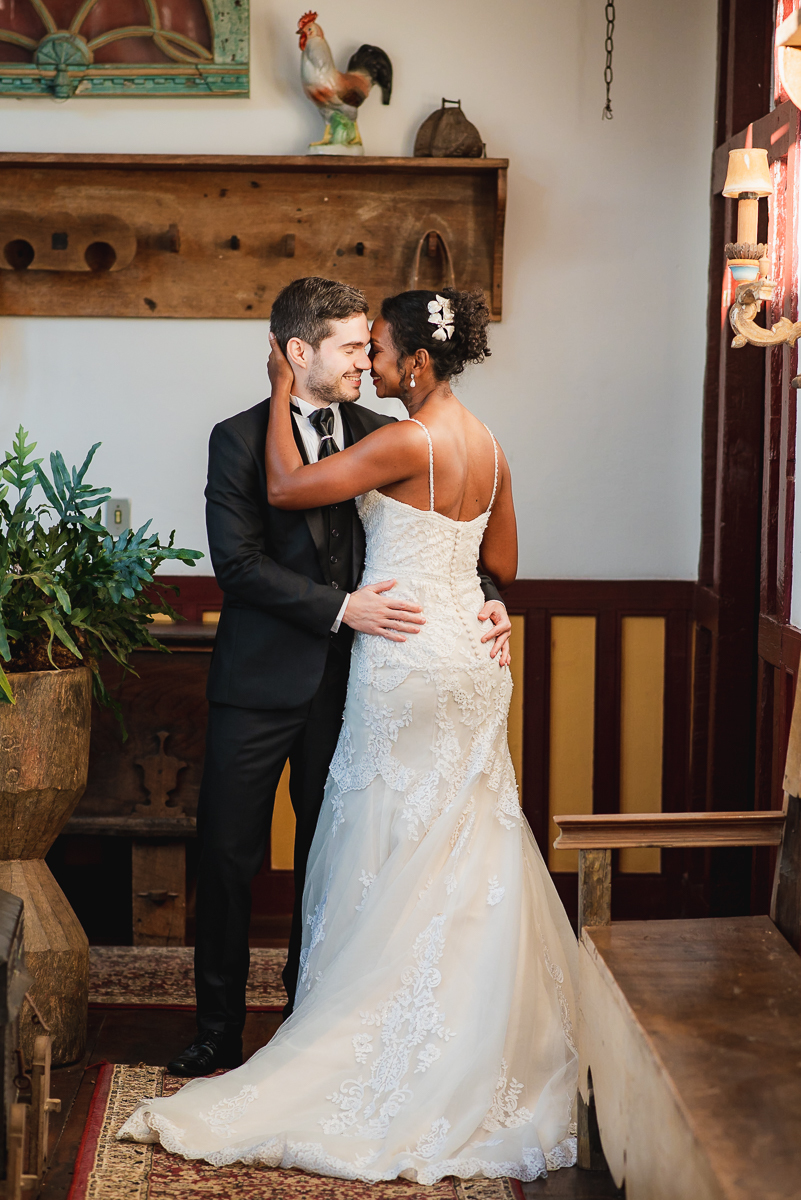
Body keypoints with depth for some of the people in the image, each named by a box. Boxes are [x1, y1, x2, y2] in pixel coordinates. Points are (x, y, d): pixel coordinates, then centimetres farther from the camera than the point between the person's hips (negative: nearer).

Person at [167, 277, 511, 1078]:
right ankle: (218, 1031, 16)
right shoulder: (240, 440, -5)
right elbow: (238, 563, -13)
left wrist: (486, 595, -9)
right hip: (260, 682, -3)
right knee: (229, 855, 3)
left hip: (347, 680, 3)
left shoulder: (380, 436, 6)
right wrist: (341, 608, -21)